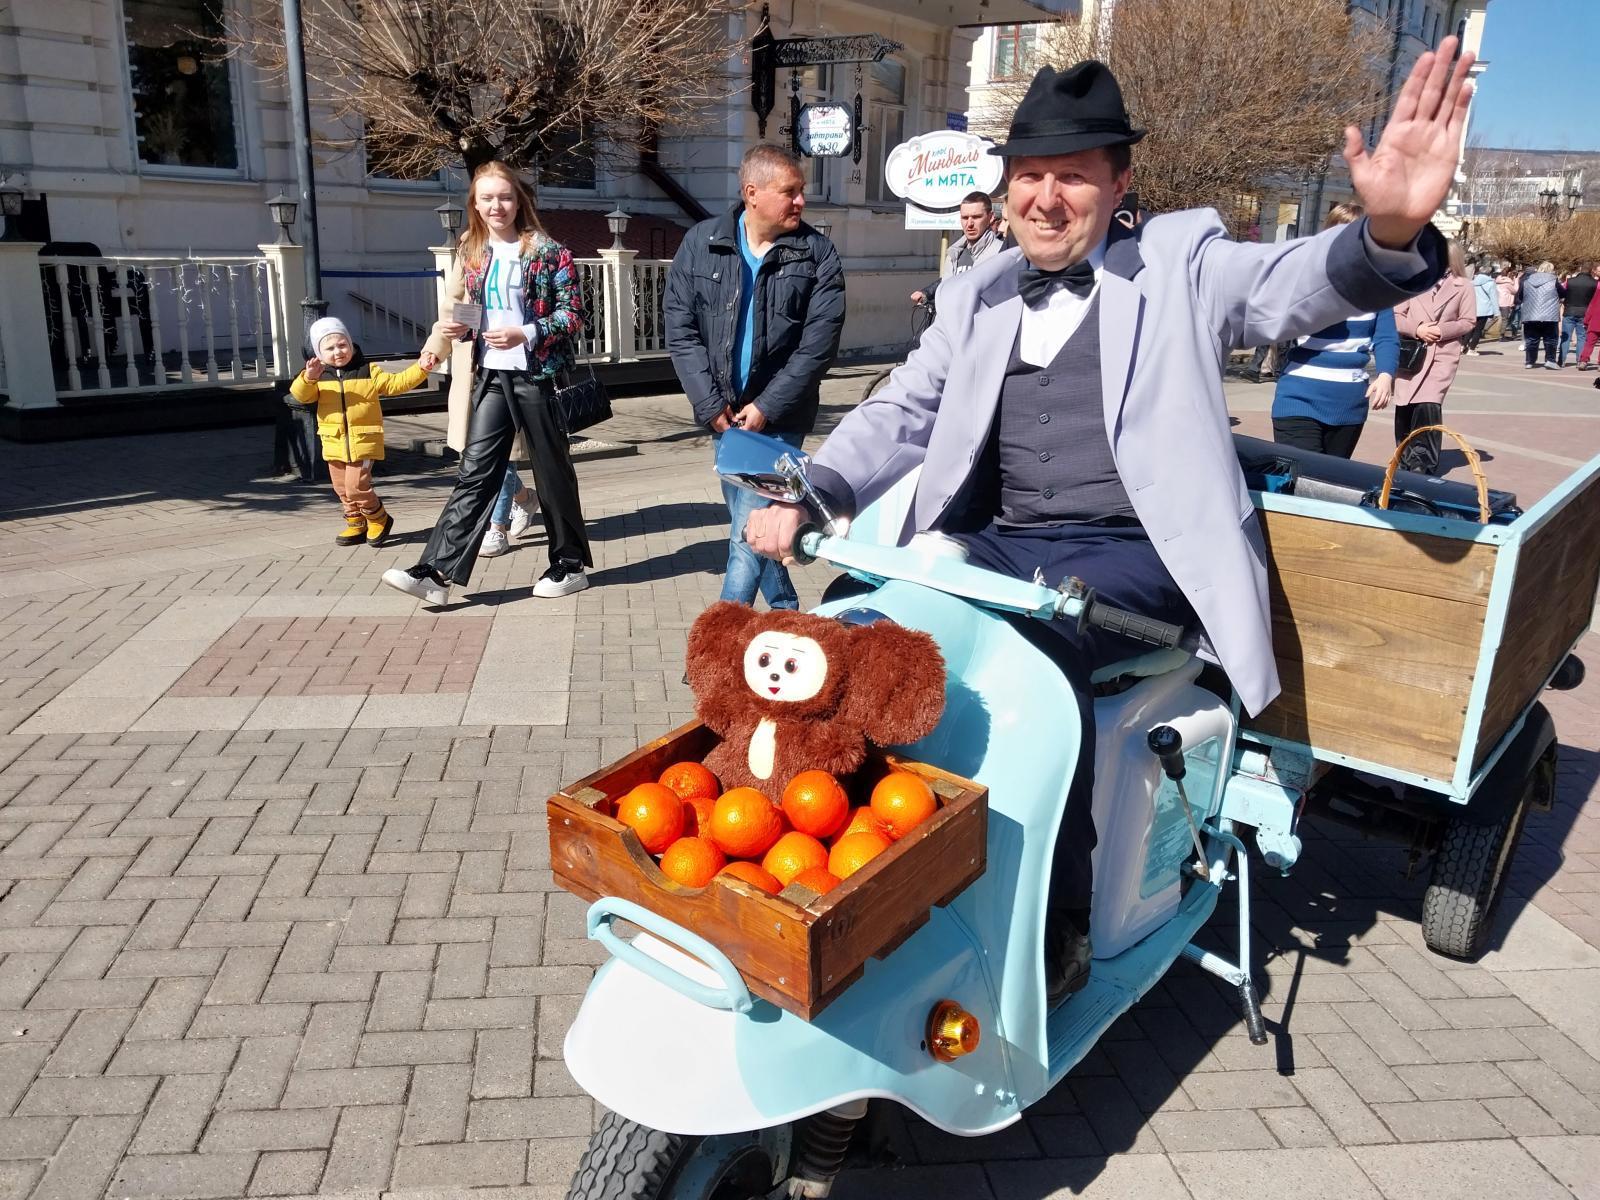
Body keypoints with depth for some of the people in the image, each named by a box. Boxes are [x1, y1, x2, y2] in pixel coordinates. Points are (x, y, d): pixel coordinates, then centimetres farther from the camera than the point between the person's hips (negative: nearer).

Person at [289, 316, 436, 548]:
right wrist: (308, 377, -29)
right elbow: (300, 395, -9)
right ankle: (356, 524, 28)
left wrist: (420, 368, -14)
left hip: (363, 441, -4)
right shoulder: (319, 377, 4)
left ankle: (379, 519, 12)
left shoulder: (368, 372, 1)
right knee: (342, 489, 13)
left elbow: (396, 383, -2)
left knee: (357, 486, -11)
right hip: (334, 443, 4)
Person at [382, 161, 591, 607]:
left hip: (535, 375, -4)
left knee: (552, 472, 5)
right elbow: (459, 309, 22)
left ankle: (570, 566, 20)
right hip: (490, 377, 4)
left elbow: (573, 314, -7)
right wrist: (454, 327, -1)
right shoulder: (470, 251, 12)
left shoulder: (547, 251, -4)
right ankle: (436, 572, -3)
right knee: (475, 473, 0)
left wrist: (526, 334, -20)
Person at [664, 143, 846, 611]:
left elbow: (818, 343, -9)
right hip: (723, 415, 4)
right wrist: (712, 403, -9)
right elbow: (680, 327, -1)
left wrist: (767, 408, -15)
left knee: (750, 535, -10)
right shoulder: (701, 243, 2)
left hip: (779, 418, -4)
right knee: (748, 525, 14)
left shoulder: (817, 254, -4)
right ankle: (785, 613, 32)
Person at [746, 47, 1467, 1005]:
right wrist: (806, 495, -4)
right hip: (1001, 543, 5)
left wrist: (1391, 232, -35)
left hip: (1137, 552, -4)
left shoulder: (1180, 261, 5)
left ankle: (1056, 929, -14)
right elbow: (901, 413, 14)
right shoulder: (980, 296, 17)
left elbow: (1302, 281, -10)